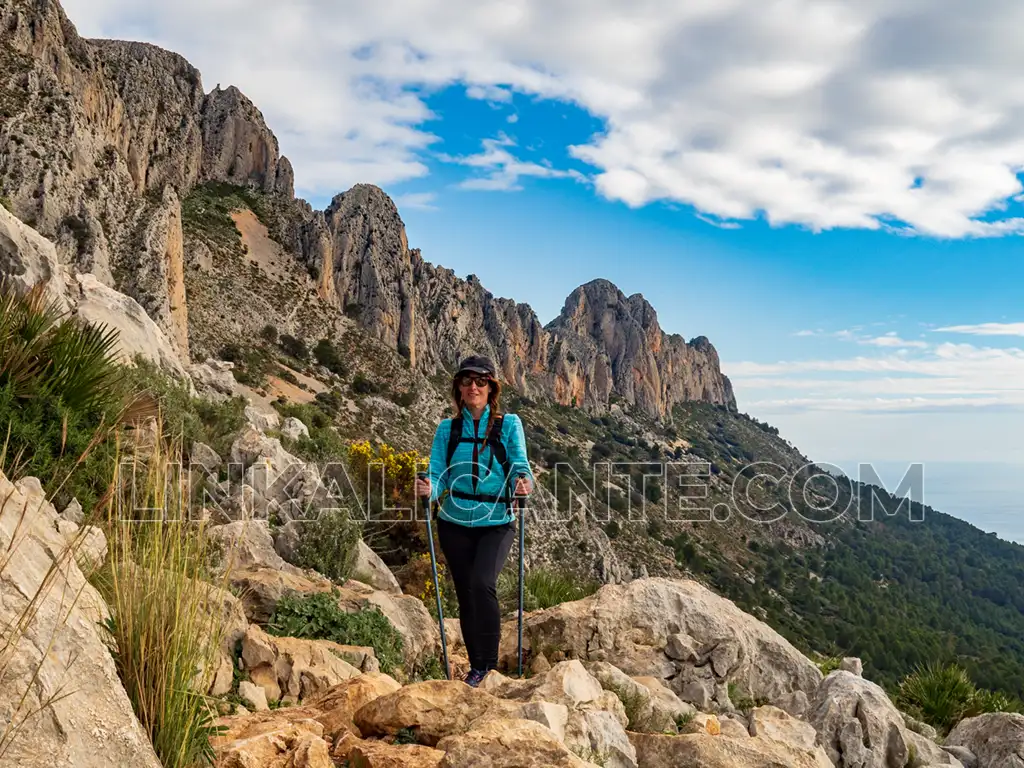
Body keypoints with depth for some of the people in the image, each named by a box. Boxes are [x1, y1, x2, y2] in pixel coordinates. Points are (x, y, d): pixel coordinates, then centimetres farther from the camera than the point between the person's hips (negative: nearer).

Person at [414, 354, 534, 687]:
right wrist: (428, 488, -25)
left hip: (496, 524, -3)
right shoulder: (447, 428, 3)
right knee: (465, 594, 9)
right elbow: (437, 473, -3)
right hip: (455, 524, 3)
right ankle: (476, 665, 26)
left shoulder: (509, 424, -2)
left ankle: (489, 663, -7)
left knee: (482, 583, -23)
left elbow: (520, 466, -9)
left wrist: (524, 482, -31)